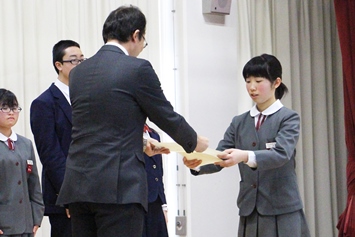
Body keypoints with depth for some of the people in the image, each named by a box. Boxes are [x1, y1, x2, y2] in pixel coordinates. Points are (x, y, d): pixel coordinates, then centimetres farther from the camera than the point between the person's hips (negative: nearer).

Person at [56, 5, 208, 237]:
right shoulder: (138, 69, -6)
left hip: (79, 185, 6)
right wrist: (194, 141, 23)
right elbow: (167, 117, 3)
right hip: (119, 188, -6)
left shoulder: (78, 72, 13)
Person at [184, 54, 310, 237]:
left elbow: (281, 154, -19)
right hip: (249, 212, 5)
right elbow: (220, 158, 4)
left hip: (282, 212, -5)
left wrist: (245, 157, -37)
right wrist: (197, 164, -19)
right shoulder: (239, 122, 13)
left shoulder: (288, 118, -2)